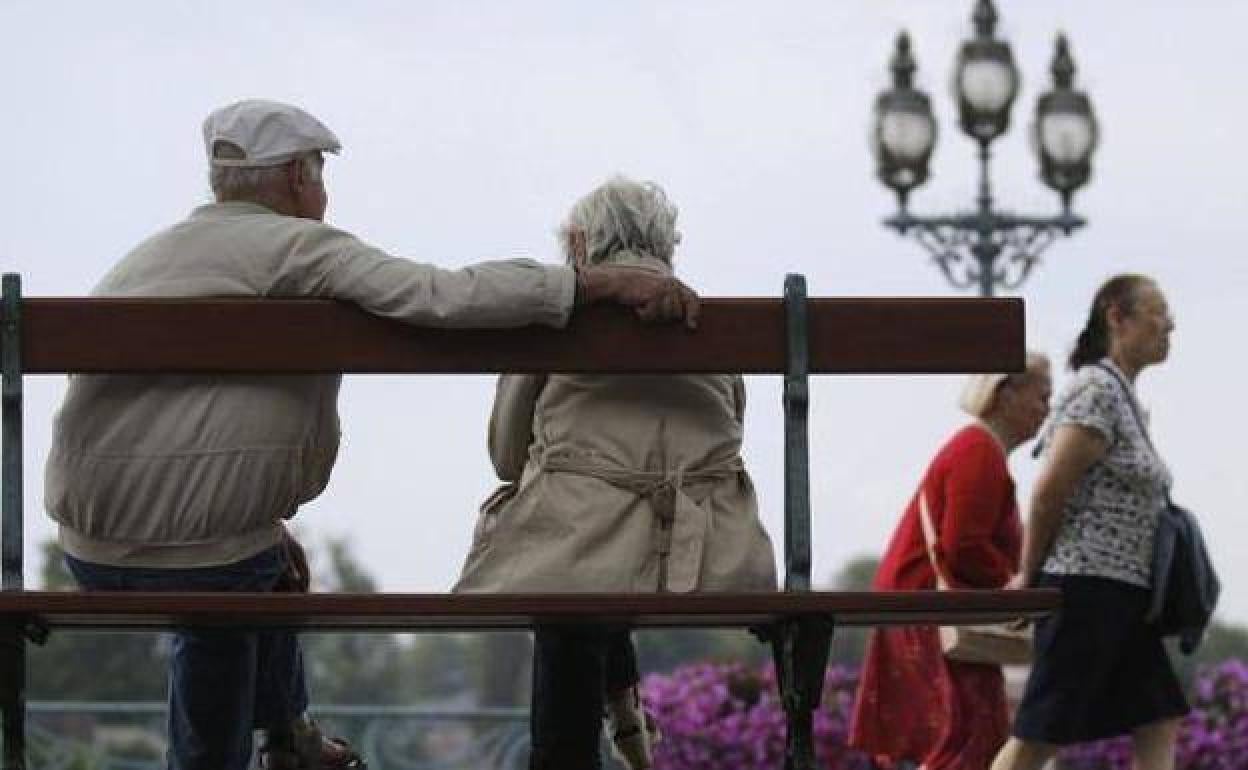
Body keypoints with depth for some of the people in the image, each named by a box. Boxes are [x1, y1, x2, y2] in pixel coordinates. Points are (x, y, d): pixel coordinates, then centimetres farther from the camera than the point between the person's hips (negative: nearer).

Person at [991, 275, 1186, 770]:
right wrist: (1028, 577, -7)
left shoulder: (1122, 395, 18)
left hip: (1127, 596, 10)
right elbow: (1050, 492, -15)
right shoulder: (1096, 390, -12)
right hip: (1088, 585, -10)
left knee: (1160, 727, 4)